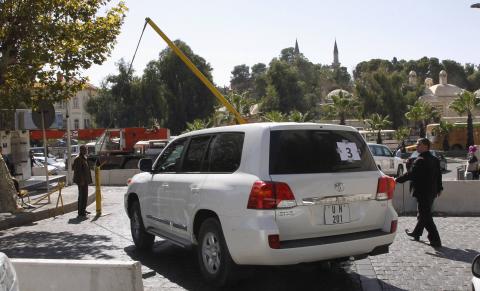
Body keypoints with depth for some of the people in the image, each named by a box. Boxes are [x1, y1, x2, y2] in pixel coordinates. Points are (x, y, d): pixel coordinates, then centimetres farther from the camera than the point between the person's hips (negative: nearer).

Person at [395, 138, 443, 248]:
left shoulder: (420, 160, -20)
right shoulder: (435, 160, 9)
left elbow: (411, 174, -22)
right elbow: (438, 175, 16)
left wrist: (397, 180, -13)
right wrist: (439, 188, 25)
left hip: (422, 192, -10)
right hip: (431, 192, 10)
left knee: (426, 216, -4)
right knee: (423, 214, 22)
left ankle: (435, 240, -3)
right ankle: (416, 233, 38)